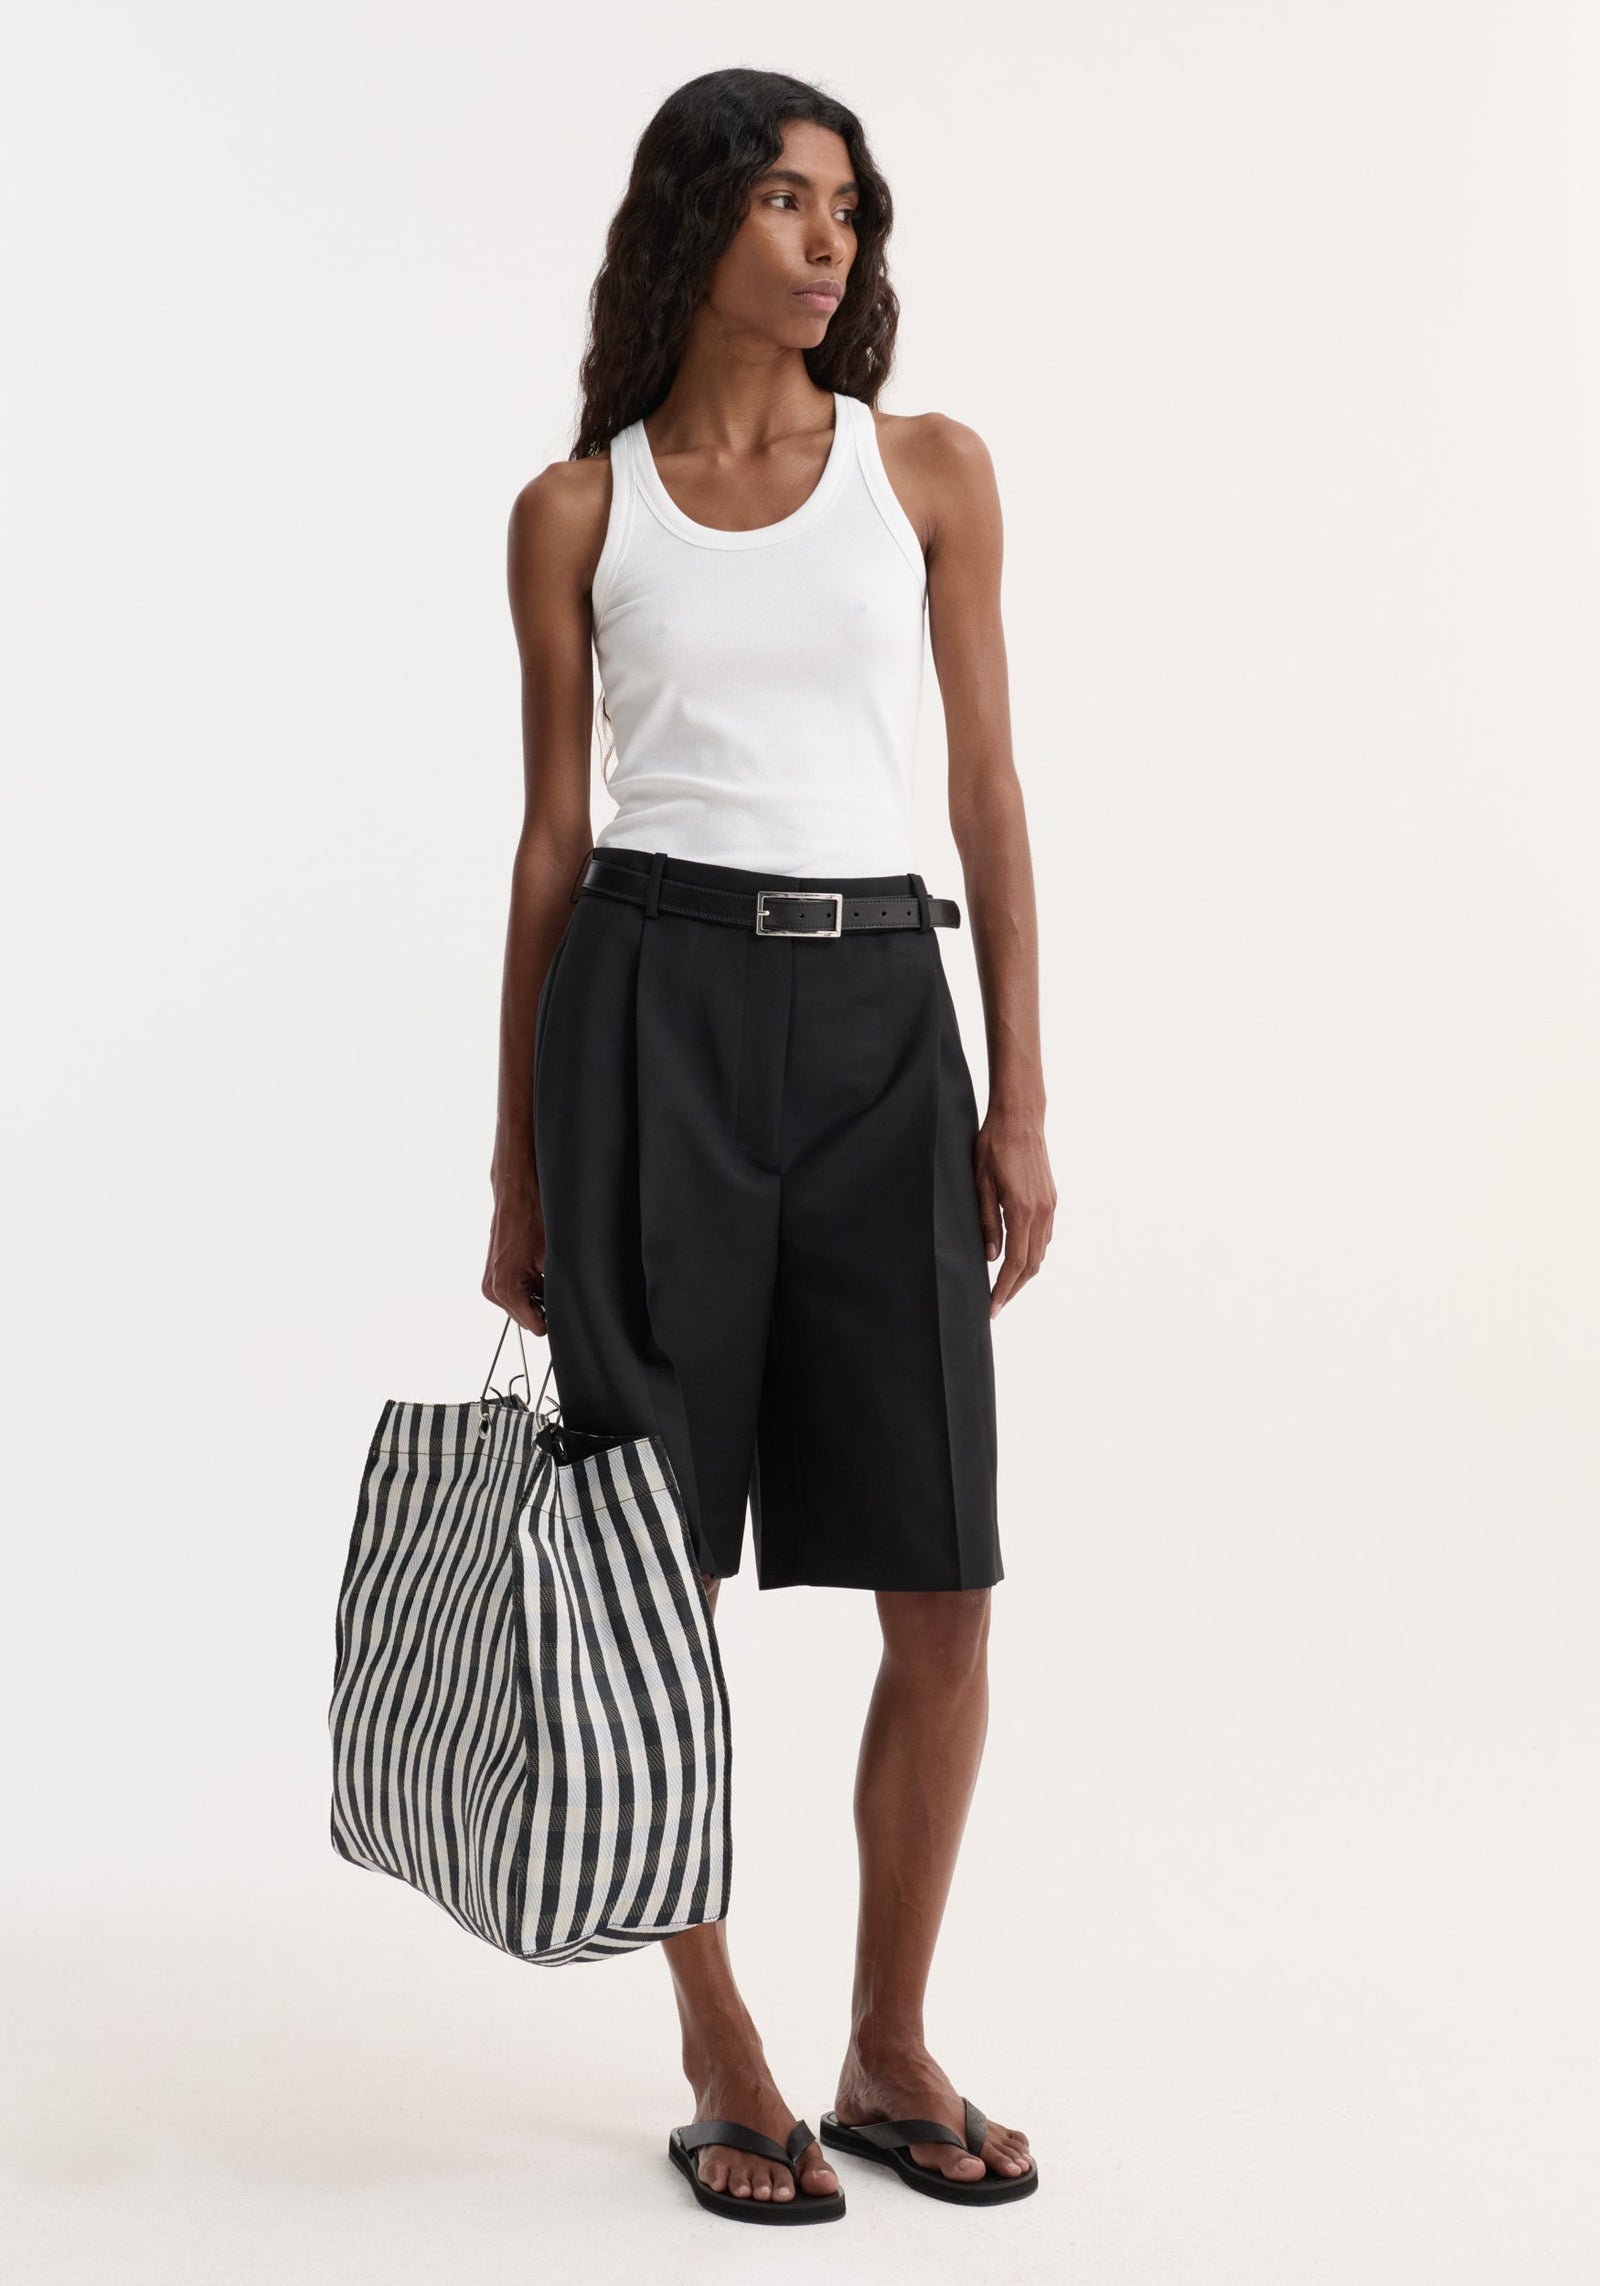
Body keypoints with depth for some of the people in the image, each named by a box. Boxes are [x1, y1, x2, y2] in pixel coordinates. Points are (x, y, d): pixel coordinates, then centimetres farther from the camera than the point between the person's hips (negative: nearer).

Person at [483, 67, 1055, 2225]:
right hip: (653, 1006, -1)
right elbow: (554, 834, 8)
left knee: (946, 1583, 0)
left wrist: (1021, 1098, -1)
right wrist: (516, 1162, 6)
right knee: (656, 1573, 2)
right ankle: (723, 2057, 20)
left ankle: (892, 2044, 19)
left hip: (881, 1015, 2)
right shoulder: (574, 511, 7)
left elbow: (988, 791, 6)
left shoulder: (932, 467, 9)